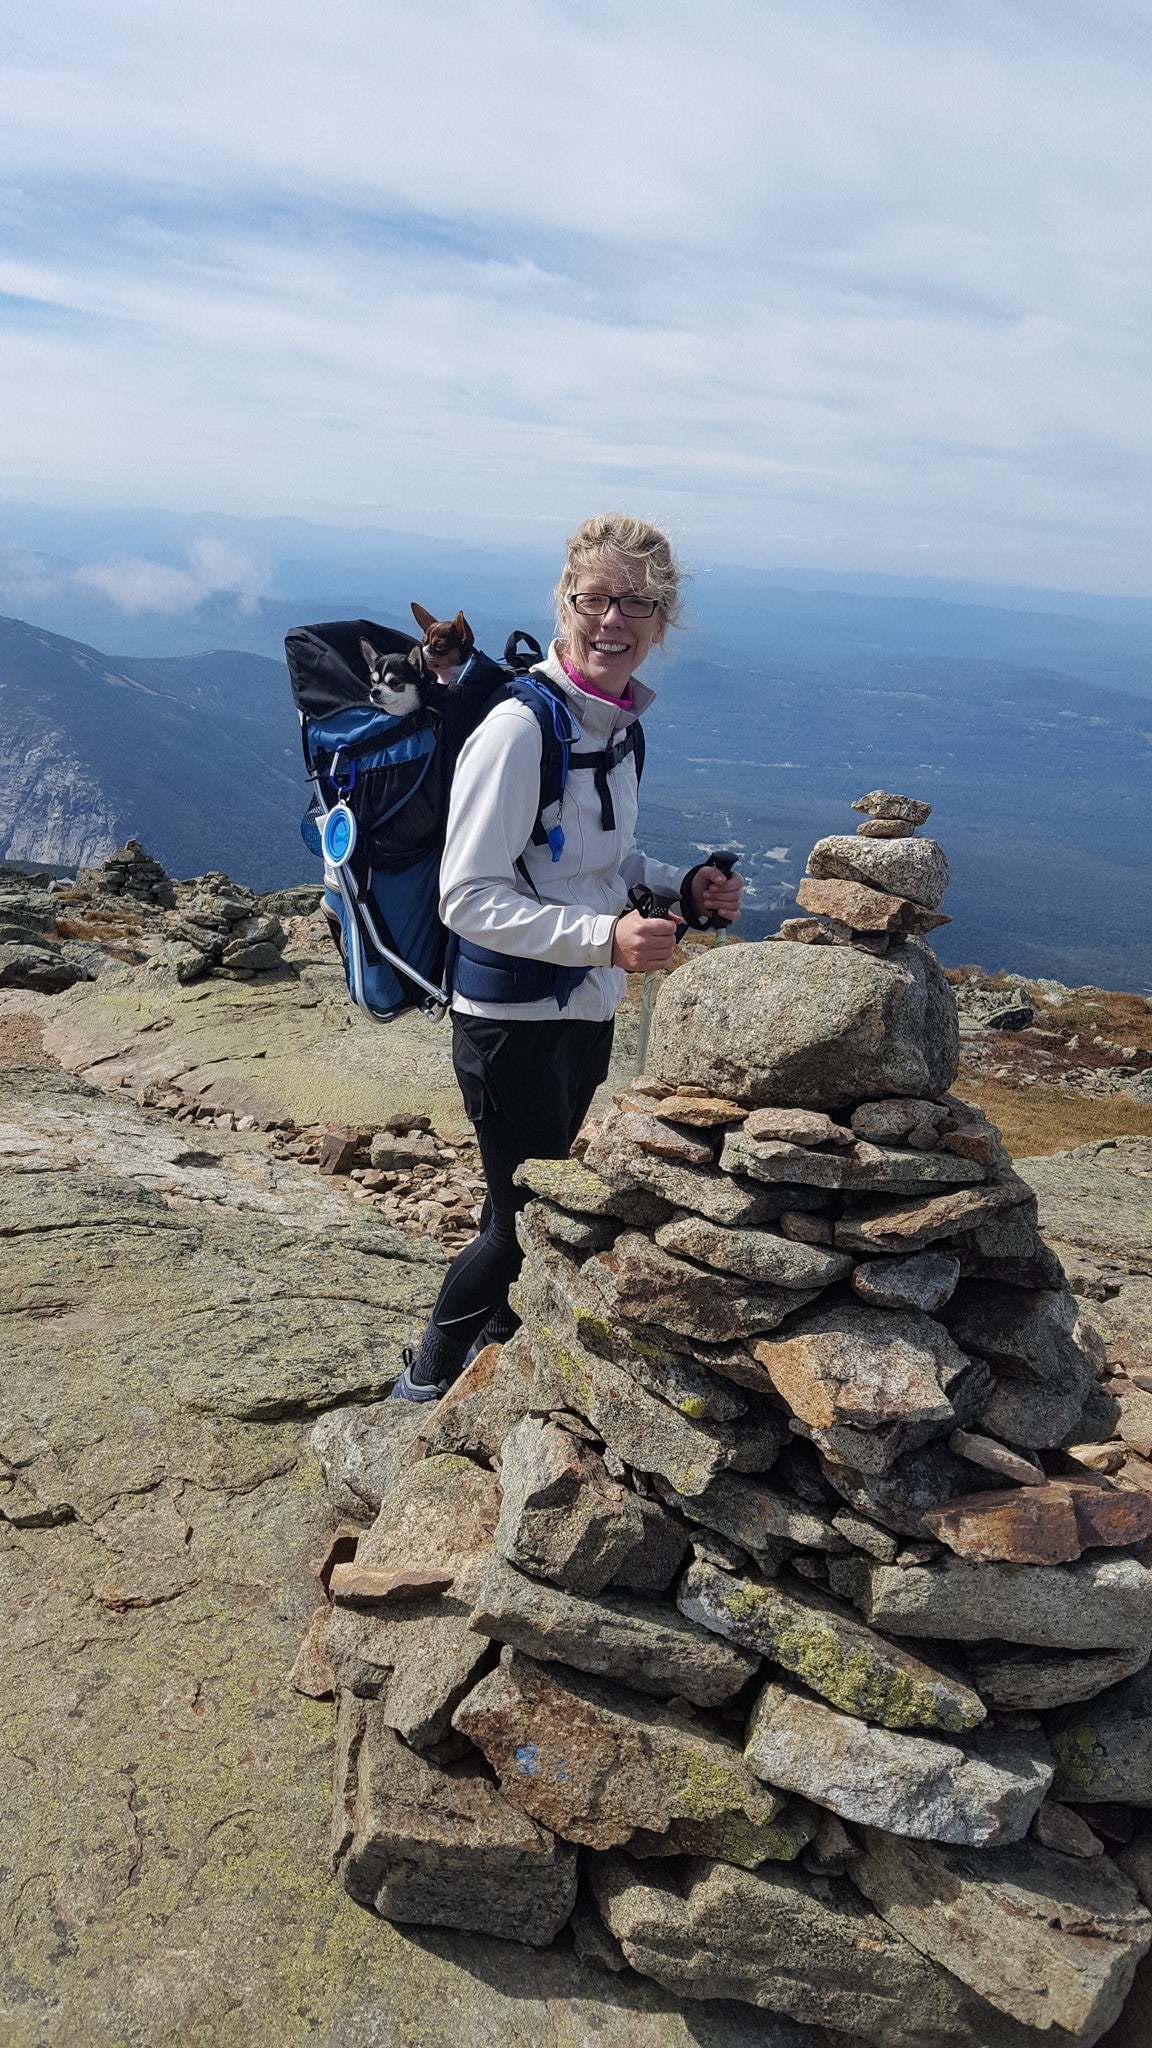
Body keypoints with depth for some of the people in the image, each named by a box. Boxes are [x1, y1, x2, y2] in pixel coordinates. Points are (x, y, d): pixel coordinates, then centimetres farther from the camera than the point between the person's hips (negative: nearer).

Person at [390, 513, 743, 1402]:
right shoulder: (520, 728, -21)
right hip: (513, 1021, -8)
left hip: (588, 1012, 8)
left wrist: (682, 888, 0)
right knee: (525, 1221, 5)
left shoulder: (620, 723, 5)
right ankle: (429, 1381, 29)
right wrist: (604, 936, -31)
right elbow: (468, 897, -23)